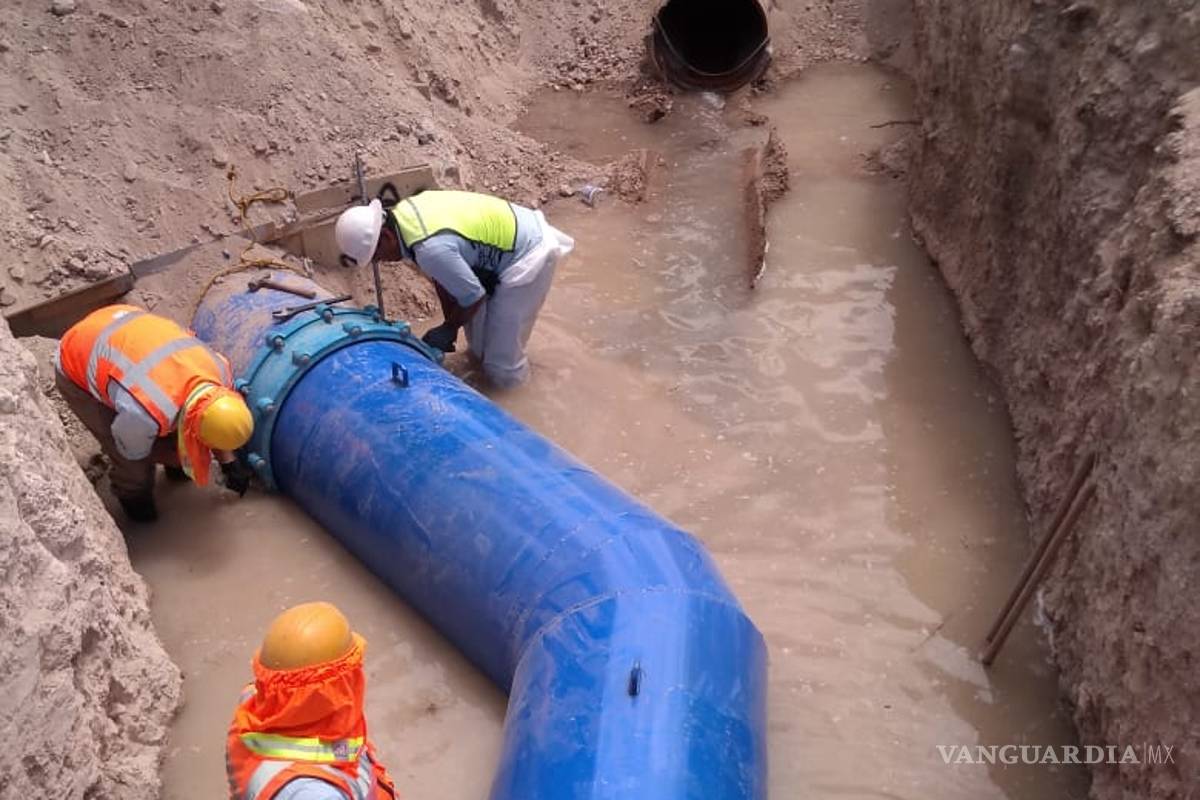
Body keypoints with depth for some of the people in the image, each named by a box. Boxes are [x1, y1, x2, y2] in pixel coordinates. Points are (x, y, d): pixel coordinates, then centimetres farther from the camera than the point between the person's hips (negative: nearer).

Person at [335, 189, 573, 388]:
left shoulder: (430, 248, -34)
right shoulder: (403, 212, -5)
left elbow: (473, 296, -21)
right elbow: (441, 277, 6)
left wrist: (449, 329, -5)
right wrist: (449, 323, 7)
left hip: (527, 257, -9)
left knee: (501, 370, -1)